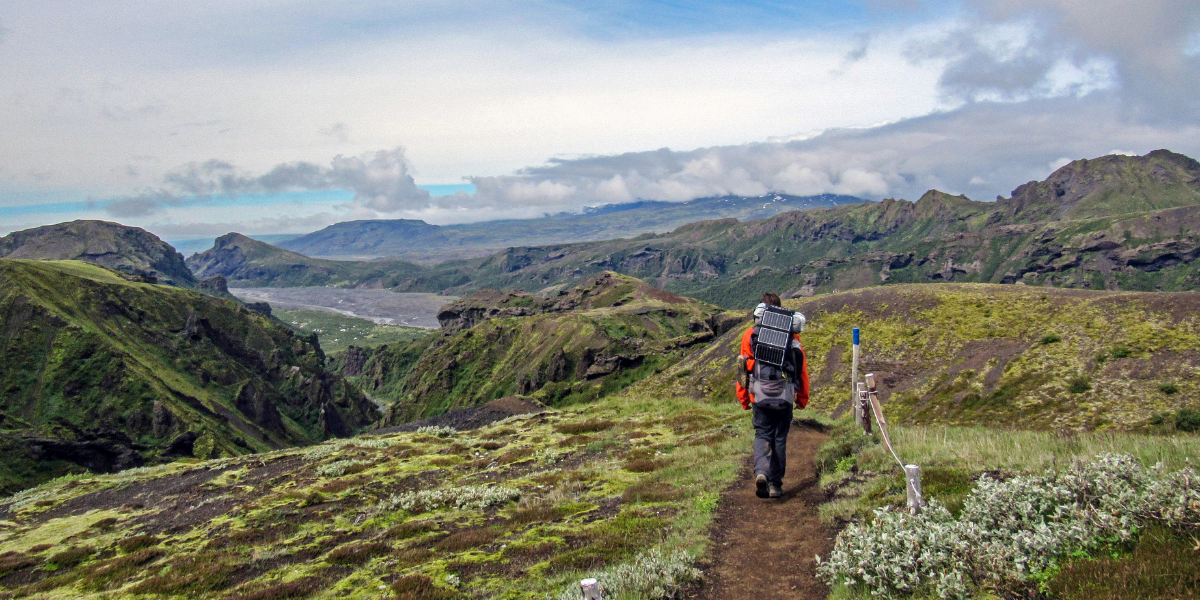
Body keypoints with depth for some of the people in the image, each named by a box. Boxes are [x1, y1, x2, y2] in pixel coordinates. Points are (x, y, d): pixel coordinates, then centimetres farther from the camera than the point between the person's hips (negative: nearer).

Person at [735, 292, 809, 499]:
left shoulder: (750, 334, 3)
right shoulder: (792, 335, 5)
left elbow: (743, 367, 6)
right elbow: (802, 368, 7)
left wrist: (743, 398, 14)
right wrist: (802, 398, 17)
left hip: (760, 395, 0)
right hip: (785, 396, 1)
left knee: (762, 435, 10)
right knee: (780, 438, 11)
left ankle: (761, 472, -14)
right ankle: (775, 484, 13)